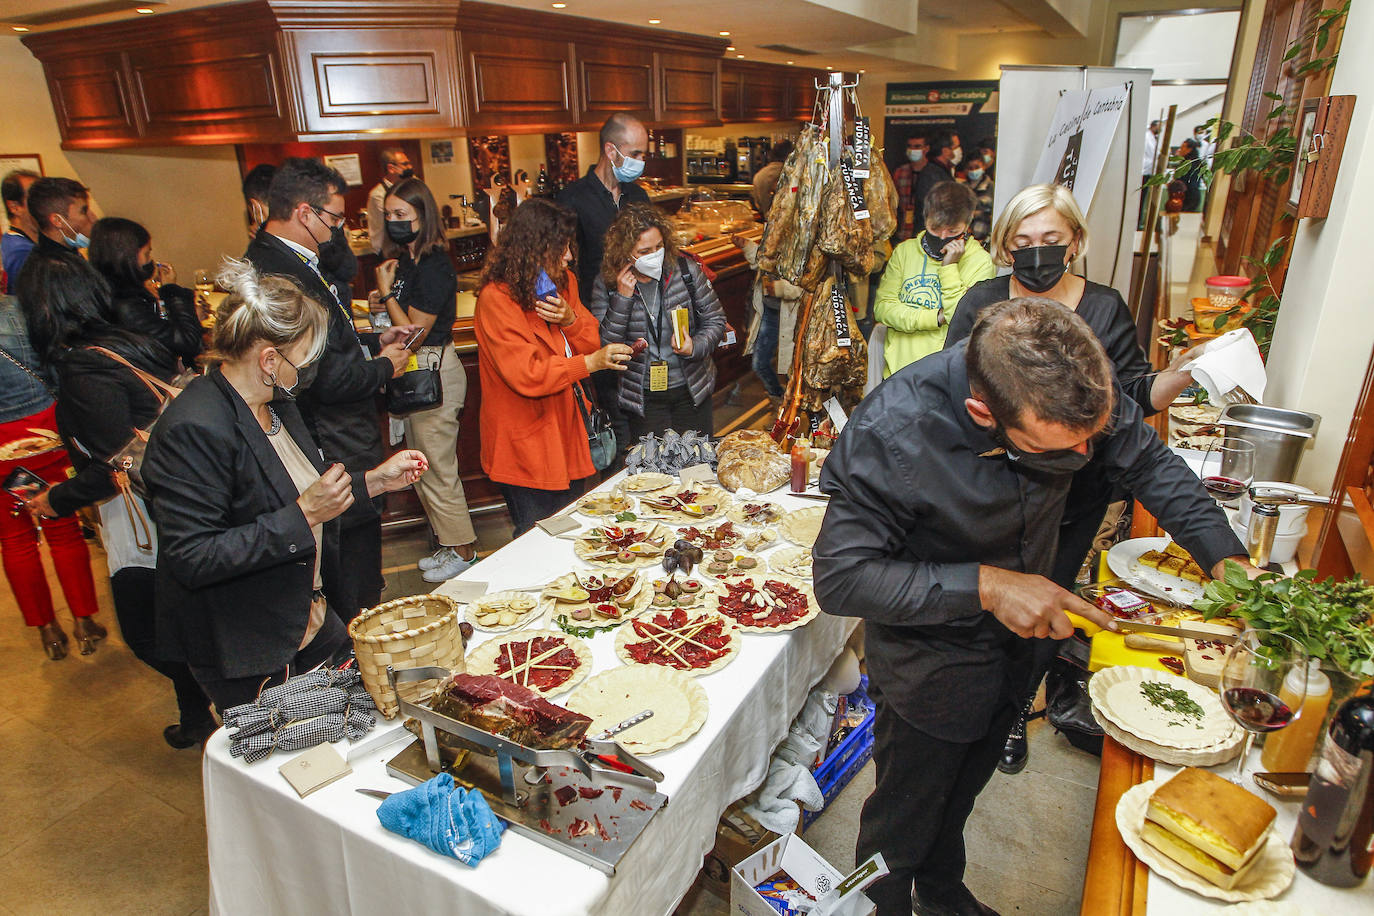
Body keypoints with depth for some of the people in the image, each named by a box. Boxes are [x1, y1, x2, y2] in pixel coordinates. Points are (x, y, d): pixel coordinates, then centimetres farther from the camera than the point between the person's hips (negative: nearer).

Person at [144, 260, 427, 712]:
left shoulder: (275, 402, 2)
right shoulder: (193, 429, -26)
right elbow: (192, 559, -29)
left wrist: (376, 480, 7)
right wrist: (302, 515, -30)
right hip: (242, 651, -8)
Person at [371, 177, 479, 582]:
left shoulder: (433, 266, -18)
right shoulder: (404, 259, 10)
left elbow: (414, 334, -17)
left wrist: (386, 291, -9)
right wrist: (385, 299, 1)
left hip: (434, 373, -10)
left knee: (438, 470, 0)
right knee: (421, 467, 17)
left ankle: (463, 551, 16)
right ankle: (449, 542, 31)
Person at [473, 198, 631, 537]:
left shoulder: (562, 281, 8)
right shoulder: (496, 299, -17)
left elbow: (591, 342, 7)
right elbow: (526, 375, -24)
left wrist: (570, 320, -14)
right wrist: (590, 363, -26)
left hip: (567, 431, 8)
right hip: (526, 447, -7)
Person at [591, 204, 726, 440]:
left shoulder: (687, 270, -6)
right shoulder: (606, 285, -8)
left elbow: (715, 320, 1)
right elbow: (603, 347, -13)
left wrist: (695, 347, -19)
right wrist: (622, 298, -22)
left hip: (692, 390, 2)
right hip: (643, 399, -1)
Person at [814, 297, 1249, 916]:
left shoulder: (1074, 382, -22)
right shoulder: (891, 433, -38)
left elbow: (1147, 458, -3)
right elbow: (841, 578, -32)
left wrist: (1223, 553, -13)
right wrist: (983, 586, -36)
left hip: (1017, 642, 6)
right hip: (927, 661, -5)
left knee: (963, 787, 29)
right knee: (906, 814, 16)